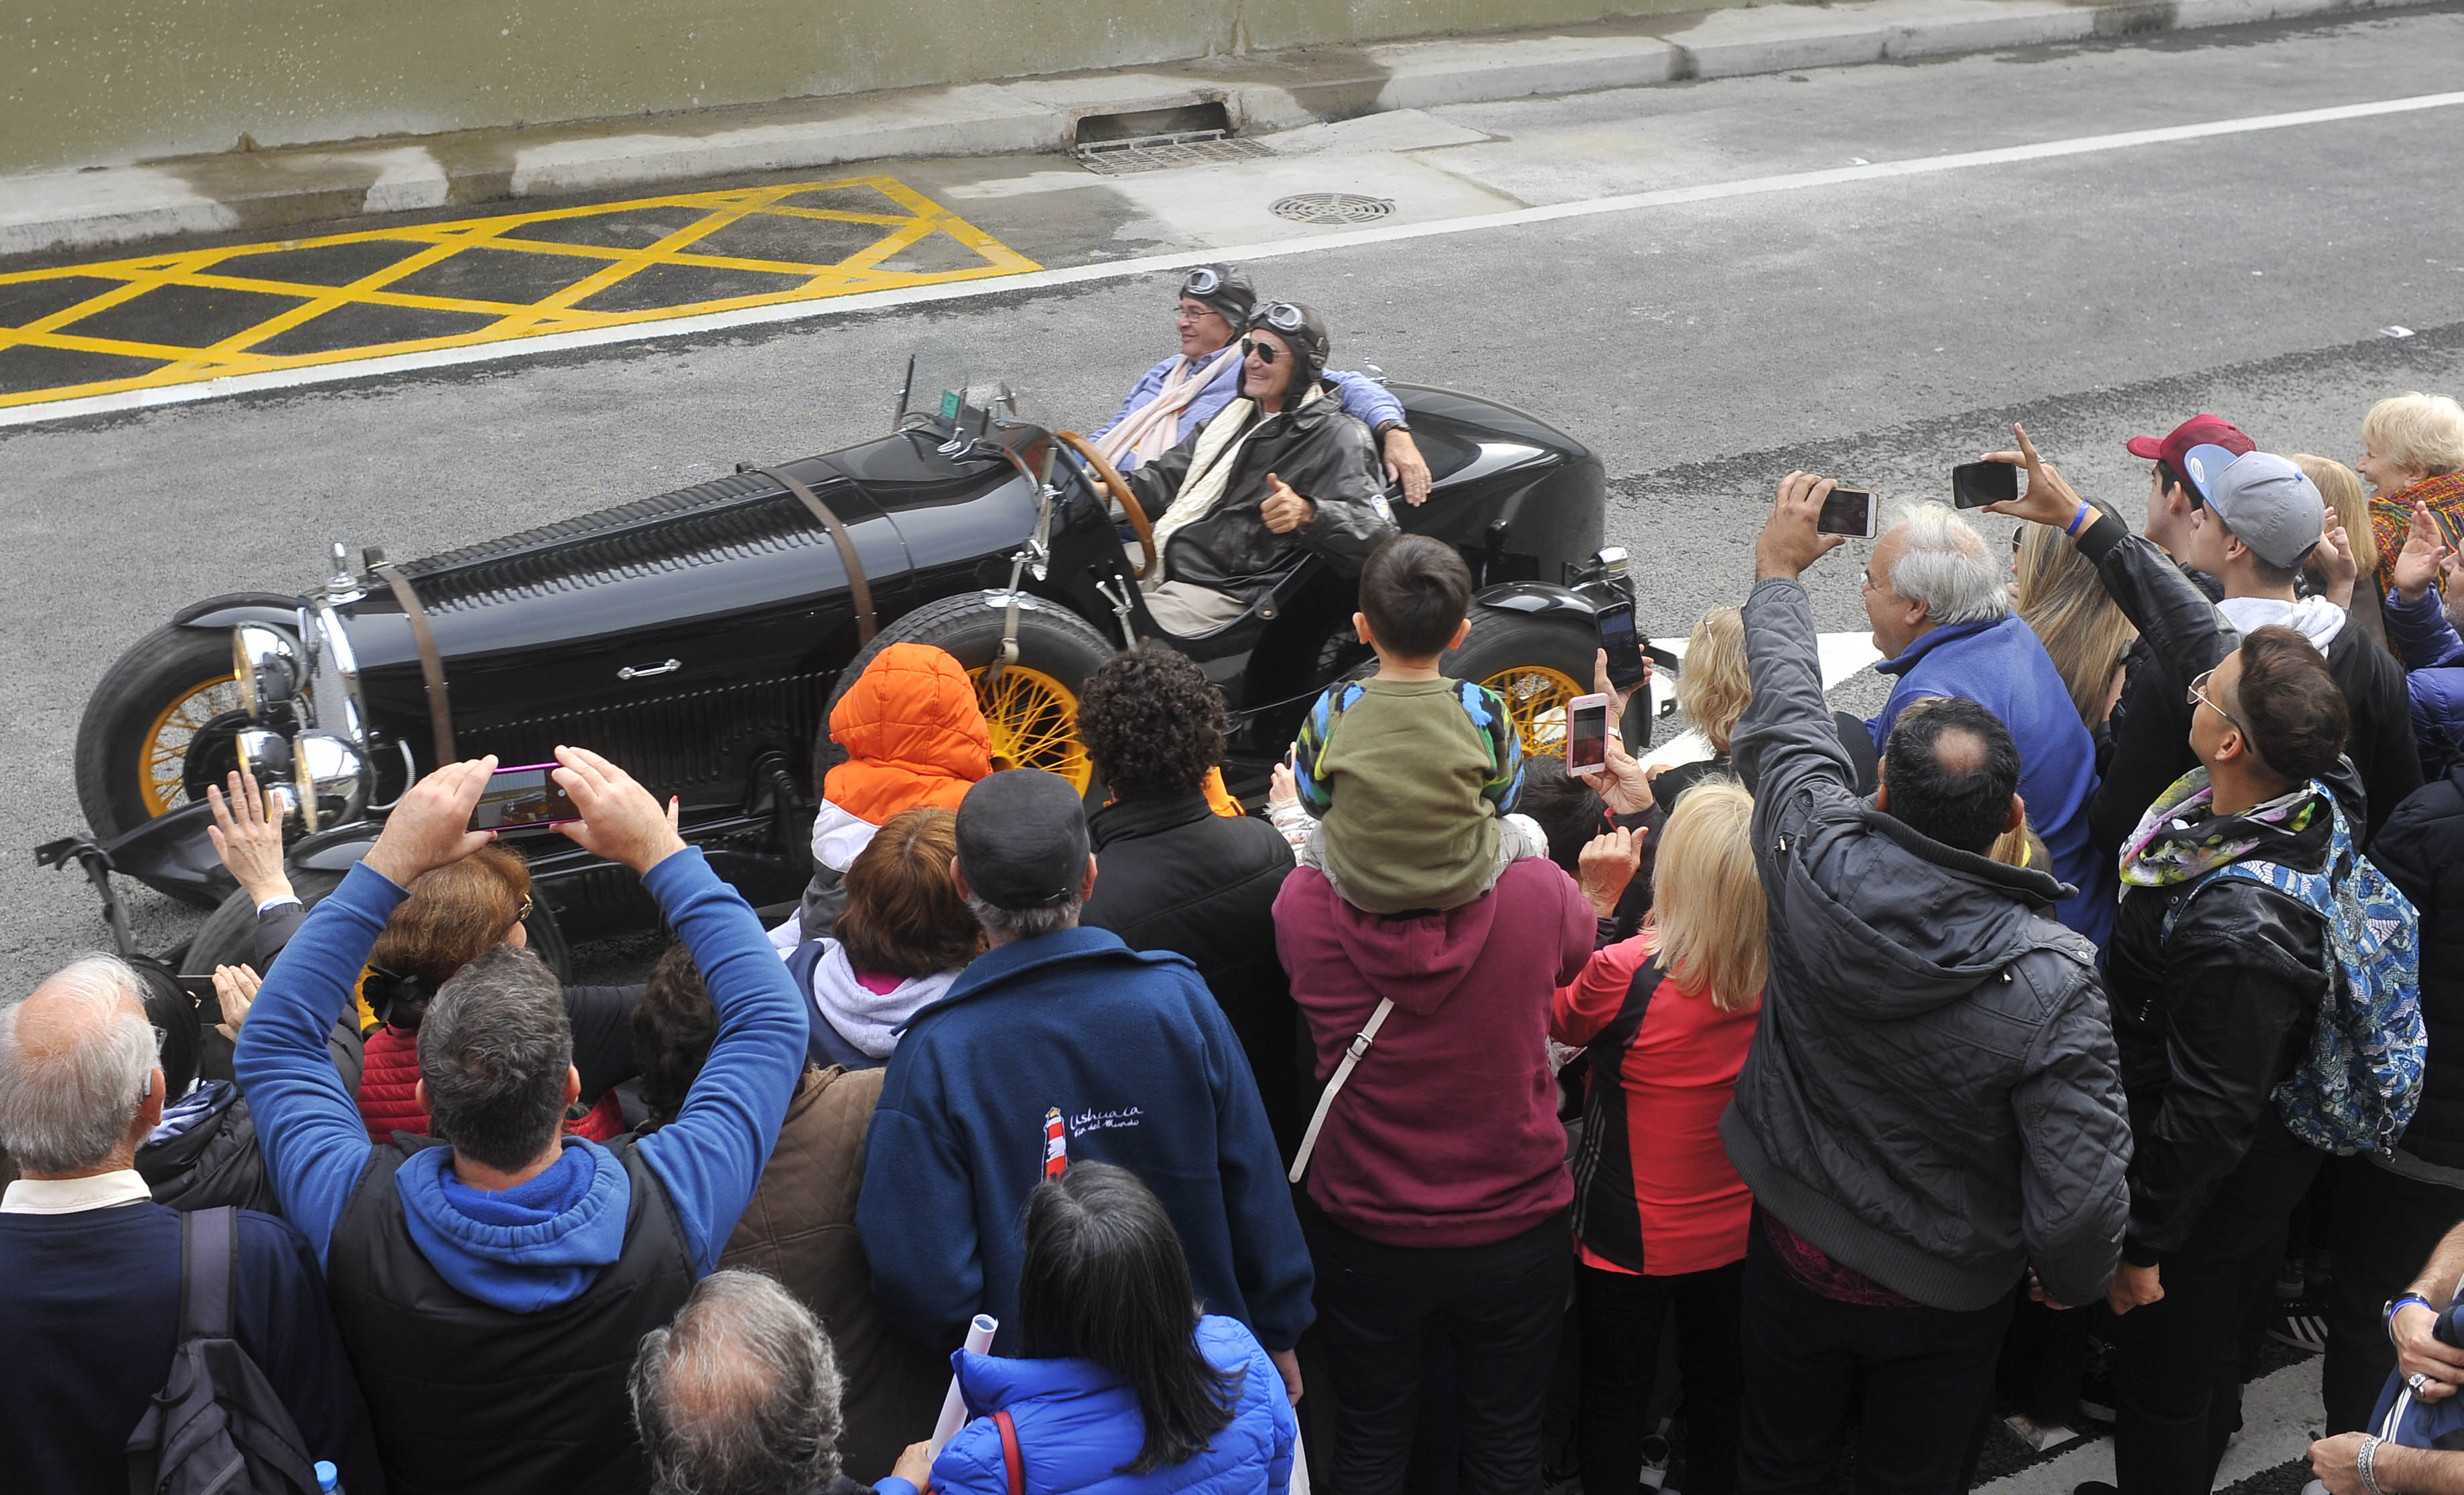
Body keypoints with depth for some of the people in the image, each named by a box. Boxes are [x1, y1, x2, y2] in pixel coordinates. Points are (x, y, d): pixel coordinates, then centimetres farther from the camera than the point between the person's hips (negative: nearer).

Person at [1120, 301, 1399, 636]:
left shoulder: (1337, 438, -3)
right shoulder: (1239, 414, 22)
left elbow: (1377, 527, -15)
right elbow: (1167, 477, 21)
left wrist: (1307, 513, -33)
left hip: (1227, 592, -8)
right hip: (1167, 561, 8)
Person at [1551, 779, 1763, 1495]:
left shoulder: (1627, 972, -30)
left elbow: (1560, 1019, -9)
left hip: (1630, 1238, -4)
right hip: (1734, 1231, 4)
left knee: (1615, 1399, 17)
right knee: (1717, 1386, 25)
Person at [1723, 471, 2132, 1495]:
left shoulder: (1817, 867, -27)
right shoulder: (2052, 983, -32)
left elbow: (1786, 718, -8)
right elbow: (2080, 1204, -28)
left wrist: (1778, 570, 9)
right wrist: (2073, 1279, -3)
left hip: (1796, 1257, 2)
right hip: (1945, 1297, -2)